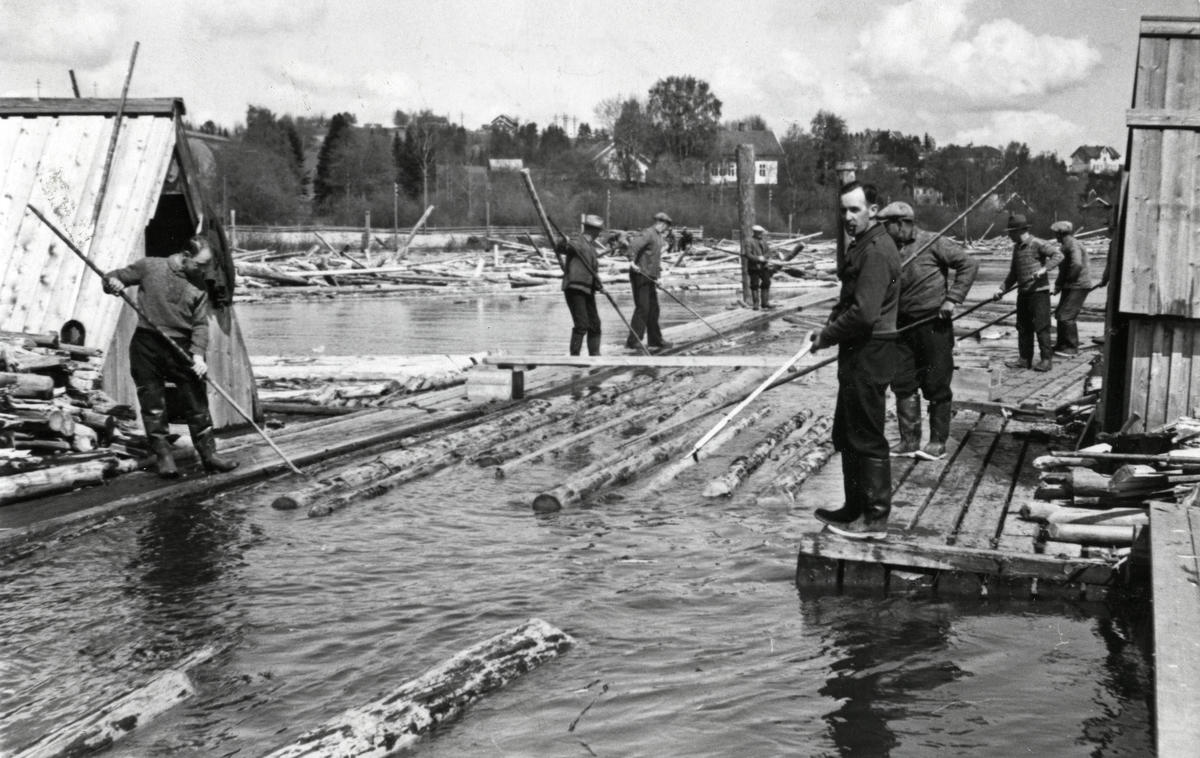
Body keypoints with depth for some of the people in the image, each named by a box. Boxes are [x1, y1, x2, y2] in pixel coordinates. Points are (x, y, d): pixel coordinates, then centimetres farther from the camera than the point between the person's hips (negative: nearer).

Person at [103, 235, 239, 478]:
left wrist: (198, 354, -14)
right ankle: (163, 456, 11)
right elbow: (113, 277, 7)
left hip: (181, 348, 2)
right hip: (147, 345, -2)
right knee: (153, 405, 2)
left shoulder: (198, 286, 4)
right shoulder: (149, 267, -2)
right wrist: (112, 282, -18)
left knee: (197, 403, 4)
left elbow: (200, 324, 0)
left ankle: (209, 454, 14)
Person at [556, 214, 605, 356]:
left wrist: (599, 285, 15)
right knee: (581, 324, -15)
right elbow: (561, 249, -28)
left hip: (588, 290, 9)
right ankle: (574, 355, -10)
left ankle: (594, 354, 22)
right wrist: (564, 244, -49)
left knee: (595, 324, 12)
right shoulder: (577, 242, -9)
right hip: (574, 288, -9)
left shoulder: (591, 246, 18)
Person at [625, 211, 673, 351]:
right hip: (640, 276, -10)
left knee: (653, 308, 14)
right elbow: (634, 244, -27)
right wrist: (632, 260, -38)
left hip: (649, 277, 10)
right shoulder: (648, 233, -12)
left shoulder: (656, 236, 20)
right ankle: (632, 341, -13)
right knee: (642, 308, -13)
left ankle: (655, 340, 22)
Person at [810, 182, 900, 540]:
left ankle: (875, 518, 5)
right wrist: (831, 330, 3)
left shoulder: (876, 250, -18)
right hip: (858, 352, 11)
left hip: (869, 353, -11)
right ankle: (855, 508, 29)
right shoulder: (862, 246, 15)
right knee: (847, 435, 18)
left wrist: (828, 335, -12)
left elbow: (864, 313, -24)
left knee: (867, 438, -3)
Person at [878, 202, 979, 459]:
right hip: (904, 325, 6)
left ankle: (938, 442, 13)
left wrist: (953, 298, -14)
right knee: (903, 383, 6)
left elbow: (969, 264, -10)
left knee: (936, 386, 2)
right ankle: (909, 440, 15)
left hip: (934, 324, -6)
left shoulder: (932, 243, -10)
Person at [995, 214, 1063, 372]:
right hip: (1023, 292, 8)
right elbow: (1013, 273, 22)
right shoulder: (1016, 247, 15)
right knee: (1023, 327, 10)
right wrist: (1003, 289, 14)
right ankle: (1024, 359, 17)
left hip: (1038, 291, -8)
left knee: (1041, 326, -6)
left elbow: (1058, 255, -17)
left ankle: (1046, 359, -1)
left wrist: (1044, 268, -29)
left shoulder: (1037, 244, -9)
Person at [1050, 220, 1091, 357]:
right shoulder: (1065, 246, 17)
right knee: (1060, 314, 15)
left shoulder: (1073, 245, -16)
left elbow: (1077, 265, -31)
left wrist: (1068, 280, -18)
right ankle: (1061, 345, 25)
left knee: (1066, 316, -12)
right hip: (1069, 287, 11)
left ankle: (1072, 348, -5)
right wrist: (1058, 285, 17)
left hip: (1078, 286, -11)